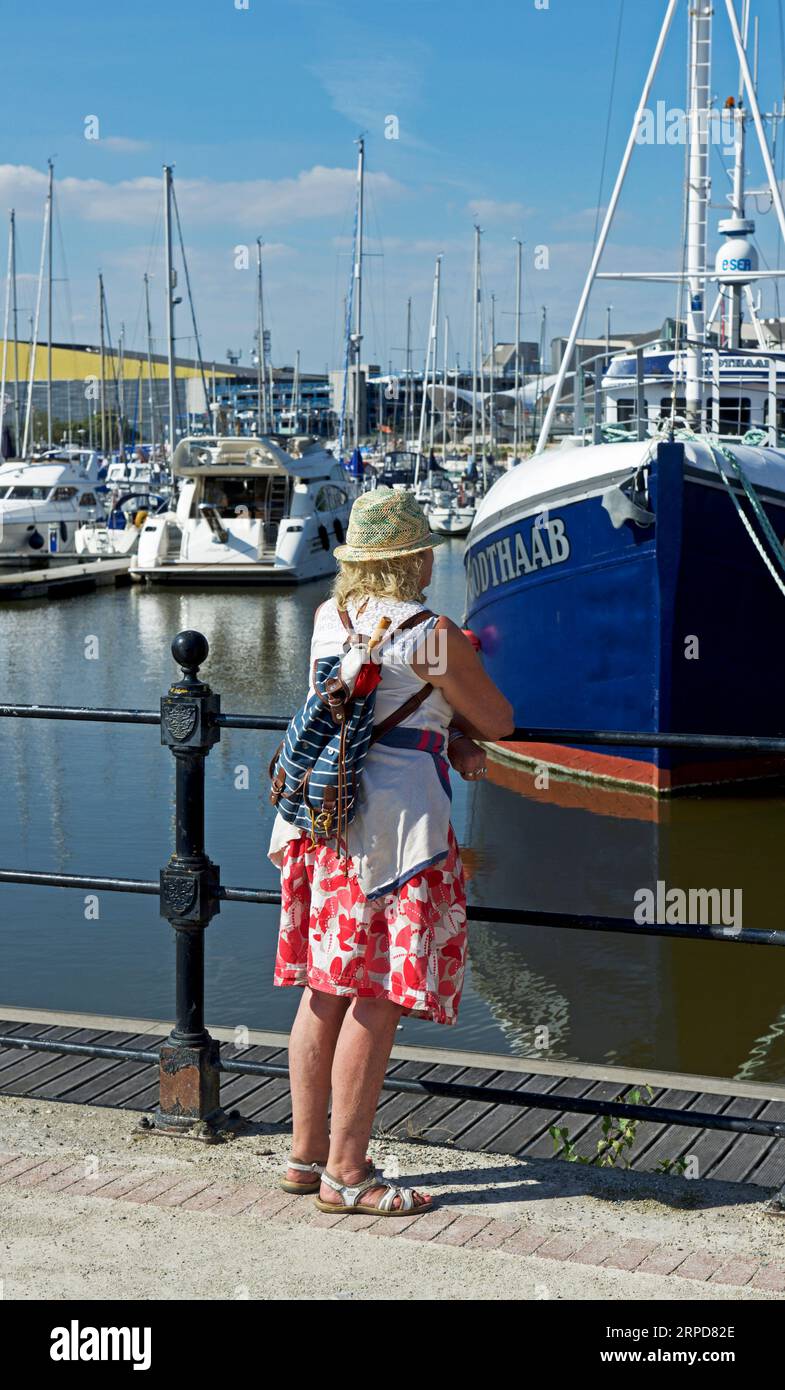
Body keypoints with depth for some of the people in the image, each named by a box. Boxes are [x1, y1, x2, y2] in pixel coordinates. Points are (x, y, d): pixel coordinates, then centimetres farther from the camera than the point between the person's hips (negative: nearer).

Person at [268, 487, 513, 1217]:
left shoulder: (328, 618, 10)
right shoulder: (432, 634, -11)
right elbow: (499, 722, -1)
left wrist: (454, 740, 7)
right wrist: (467, 722, 20)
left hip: (323, 815, 8)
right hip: (394, 821, -8)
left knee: (327, 990, 15)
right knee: (378, 1000, -1)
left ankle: (306, 1153, 24)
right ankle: (345, 1174, 5)